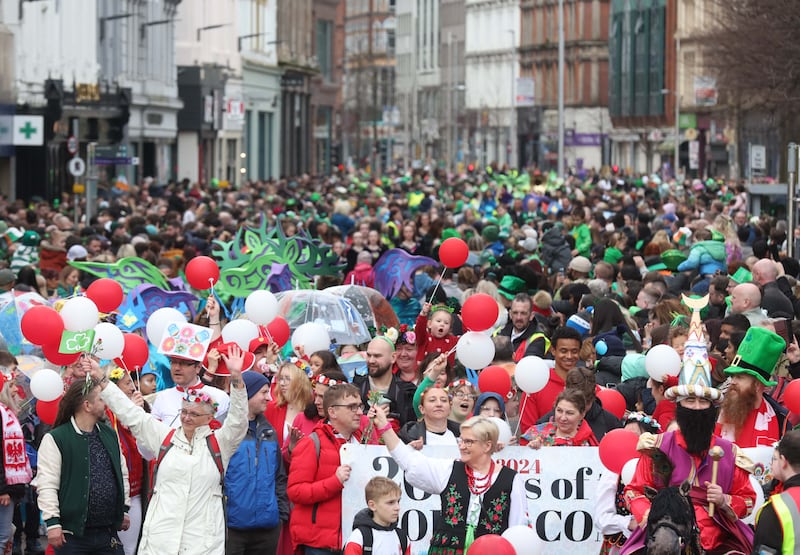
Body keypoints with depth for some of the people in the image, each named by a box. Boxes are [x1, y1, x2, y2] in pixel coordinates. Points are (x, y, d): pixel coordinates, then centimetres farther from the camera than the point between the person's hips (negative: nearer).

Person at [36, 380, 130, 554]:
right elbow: (46, 484, -11)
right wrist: (52, 522, -15)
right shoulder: (55, 439, -8)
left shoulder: (110, 434, 12)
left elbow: (122, 473, 22)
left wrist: (124, 509, 19)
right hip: (72, 535, -6)